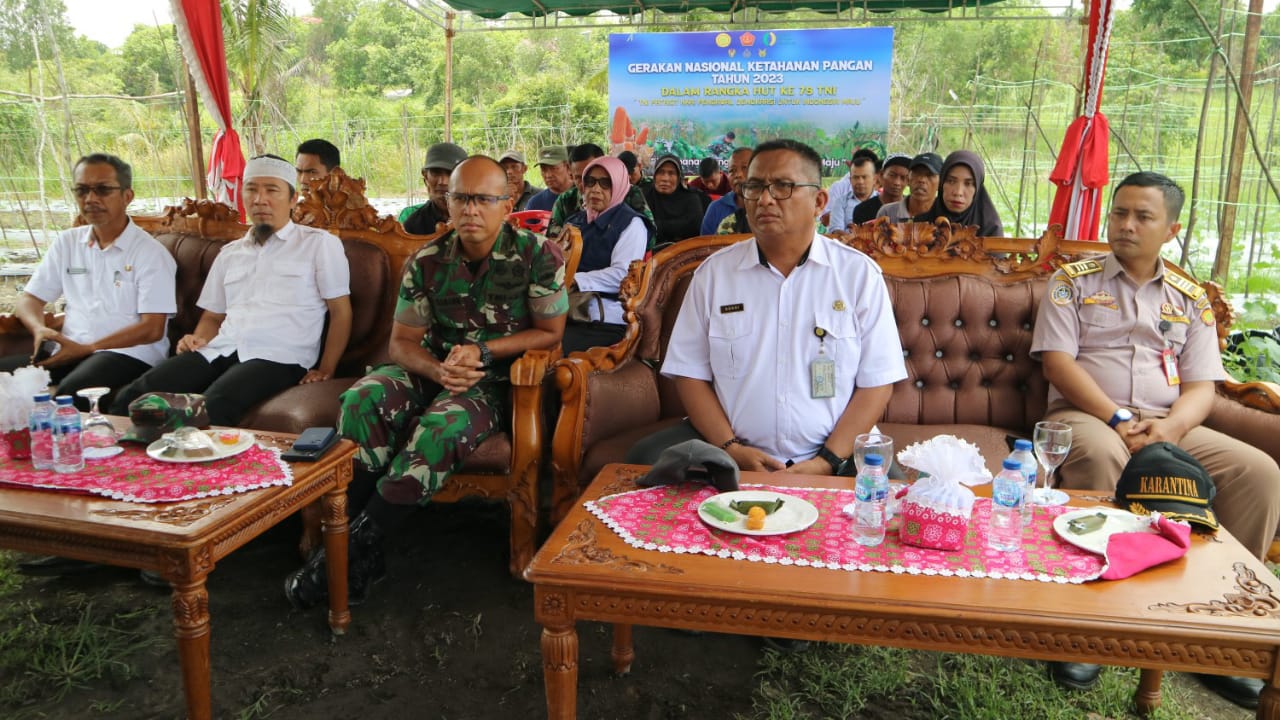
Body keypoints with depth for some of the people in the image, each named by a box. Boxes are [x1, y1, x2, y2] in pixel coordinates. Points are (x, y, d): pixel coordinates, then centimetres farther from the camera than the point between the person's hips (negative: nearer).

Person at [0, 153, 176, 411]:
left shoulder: (151, 253, -1)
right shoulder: (66, 243, 17)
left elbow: (152, 329, -8)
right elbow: (29, 300, 19)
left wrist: (86, 348, -14)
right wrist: (40, 329, -5)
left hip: (128, 353, -5)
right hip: (68, 351, 5)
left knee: (73, 390, -36)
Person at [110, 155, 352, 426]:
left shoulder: (319, 244, 7)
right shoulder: (230, 253, 25)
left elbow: (341, 312, 3)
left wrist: (325, 371, -7)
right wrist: (198, 339, 4)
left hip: (278, 358, -5)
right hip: (220, 351, 5)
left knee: (212, 405, -35)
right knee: (134, 395, -19)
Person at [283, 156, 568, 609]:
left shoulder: (538, 256, -8)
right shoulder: (427, 261, 0)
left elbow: (550, 333, -5)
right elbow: (402, 342, 1)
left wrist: (482, 351, -16)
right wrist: (439, 370, -22)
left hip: (496, 380, -3)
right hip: (434, 370, 4)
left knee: (440, 429, -34)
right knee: (363, 398, -26)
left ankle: (356, 546, -21)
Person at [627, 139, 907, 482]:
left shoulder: (859, 273, 2)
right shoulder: (714, 272, 5)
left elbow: (877, 382, -1)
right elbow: (690, 373, 4)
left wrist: (827, 461, -12)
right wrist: (730, 448, -10)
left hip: (830, 453, -1)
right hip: (732, 449, 1)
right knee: (646, 460, -22)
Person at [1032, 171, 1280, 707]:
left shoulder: (1190, 299, 17)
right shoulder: (1073, 281, 8)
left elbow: (1202, 386, 8)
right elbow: (1057, 361, -5)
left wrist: (1170, 427, -15)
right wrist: (1118, 420, -16)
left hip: (1169, 425, 4)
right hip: (1085, 416, -4)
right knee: (1101, 456, -37)